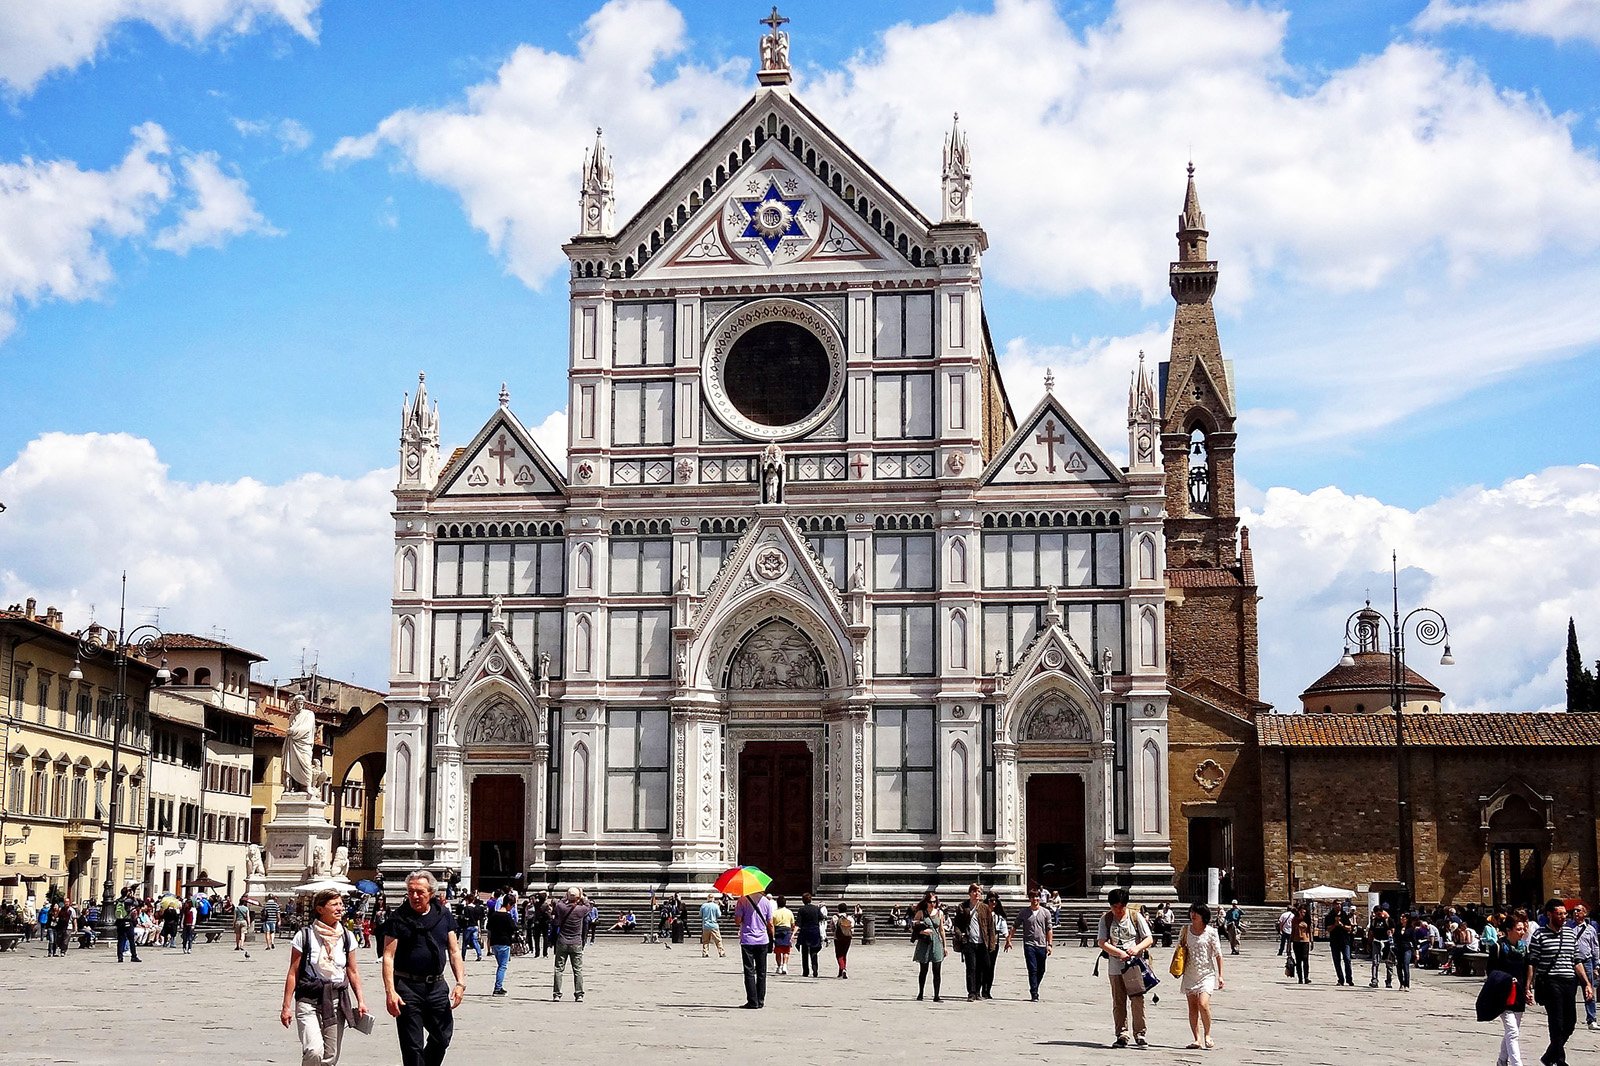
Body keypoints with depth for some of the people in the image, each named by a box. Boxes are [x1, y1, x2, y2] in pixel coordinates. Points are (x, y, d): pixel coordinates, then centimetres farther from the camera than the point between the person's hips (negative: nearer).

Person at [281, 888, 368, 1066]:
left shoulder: (347, 937, 6)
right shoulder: (305, 936, -6)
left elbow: (353, 972, 13)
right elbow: (293, 973, -2)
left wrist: (361, 1001, 7)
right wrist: (286, 1006, -2)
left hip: (337, 1002, 4)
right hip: (309, 1002, -4)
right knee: (314, 1051, -22)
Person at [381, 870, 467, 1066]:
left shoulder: (443, 915, 6)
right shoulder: (398, 917, -4)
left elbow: (454, 951, 8)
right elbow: (388, 956, -7)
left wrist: (460, 982, -4)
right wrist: (390, 991, -17)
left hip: (437, 986, 4)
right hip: (407, 987, -4)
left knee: (442, 1037, 11)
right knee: (412, 1046, 0)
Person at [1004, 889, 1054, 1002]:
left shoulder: (1045, 913, 7)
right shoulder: (1024, 913, 4)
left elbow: (1049, 929, 7)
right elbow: (1014, 927, 7)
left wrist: (1050, 944, -1)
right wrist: (1008, 939, -2)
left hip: (1042, 946, 2)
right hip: (1029, 945, -2)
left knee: (1041, 971, 9)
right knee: (1033, 970, -11)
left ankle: (1034, 991, 28)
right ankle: (1034, 994, -10)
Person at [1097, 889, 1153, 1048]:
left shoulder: (1136, 917, 3)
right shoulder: (1106, 919, 4)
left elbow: (1149, 939, 0)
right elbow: (1102, 942, -2)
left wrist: (1137, 948, -20)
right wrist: (1119, 952, -17)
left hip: (1135, 965, -1)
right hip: (1115, 967, 1)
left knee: (1138, 999, -7)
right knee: (1118, 1002, 3)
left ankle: (1139, 1033, 3)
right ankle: (1122, 1035, 10)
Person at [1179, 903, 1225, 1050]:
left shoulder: (1210, 932, -4)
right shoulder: (1186, 929, 6)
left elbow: (1218, 955, 0)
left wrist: (1220, 976, -2)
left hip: (1207, 973, -4)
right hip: (1190, 974, 4)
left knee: (1203, 1004, -19)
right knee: (1192, 1007, 2)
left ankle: (1207, 1035, 1)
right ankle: (1197, 1039, 8)